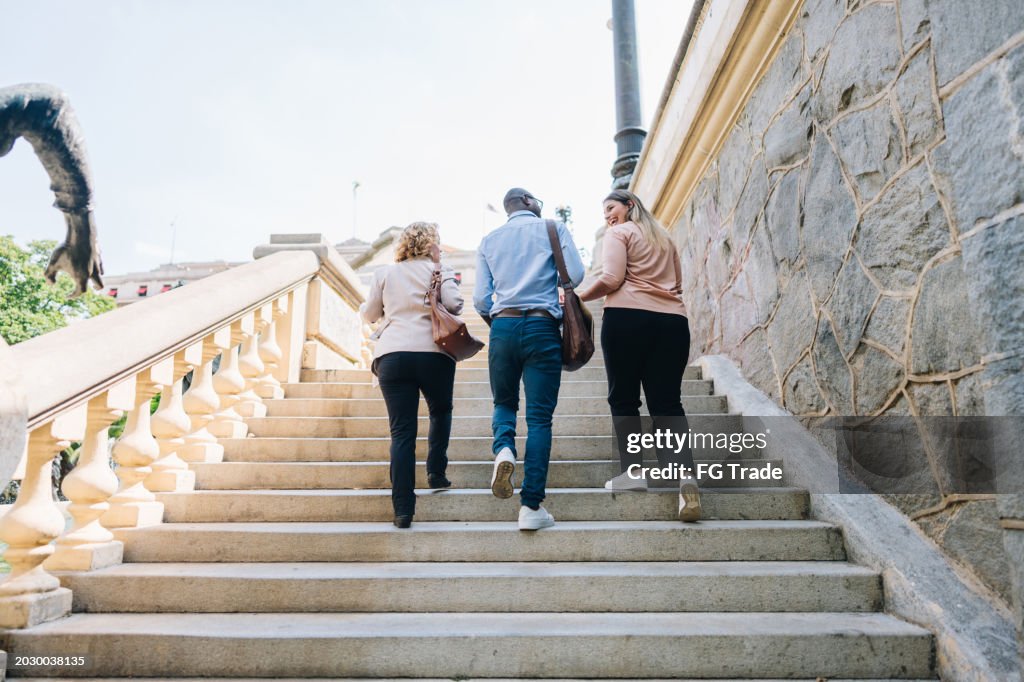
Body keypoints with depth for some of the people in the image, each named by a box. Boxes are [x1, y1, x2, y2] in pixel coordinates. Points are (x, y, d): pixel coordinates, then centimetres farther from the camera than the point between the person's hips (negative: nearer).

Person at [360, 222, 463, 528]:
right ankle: (436, 472, 24)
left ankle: (403, 509, -3)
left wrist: (365, 306, 39)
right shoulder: (439, 272, 6)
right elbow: (453, 304, -8)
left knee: (402, 431, 0)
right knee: (441, 411, 26)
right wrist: (450, 281, 14)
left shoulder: (384, 274, 14)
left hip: (391, 356, 2)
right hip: (433, 354, -1)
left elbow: (369, 315, 17)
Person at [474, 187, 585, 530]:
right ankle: (531, 507, -4)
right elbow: (575, 275, -2)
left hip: (503, 327, 2)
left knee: (504, 403, 21)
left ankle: (504, 449, -12)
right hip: (542, 327, -2)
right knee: (539, 417, 0)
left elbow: (480, 297, 8)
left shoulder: (489, 240, 15)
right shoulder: (553, 227, 8)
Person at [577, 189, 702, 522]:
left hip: (627, 317, -5)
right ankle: (686, 475, -16)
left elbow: (611, 279, -6)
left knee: (624, 398, 4)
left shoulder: (618, 233, 7)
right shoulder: (664, 237, 27)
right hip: (672, 321, 6)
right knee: (667, 403, 0)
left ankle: (632, 471, 2)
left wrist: (578, 297, 4)